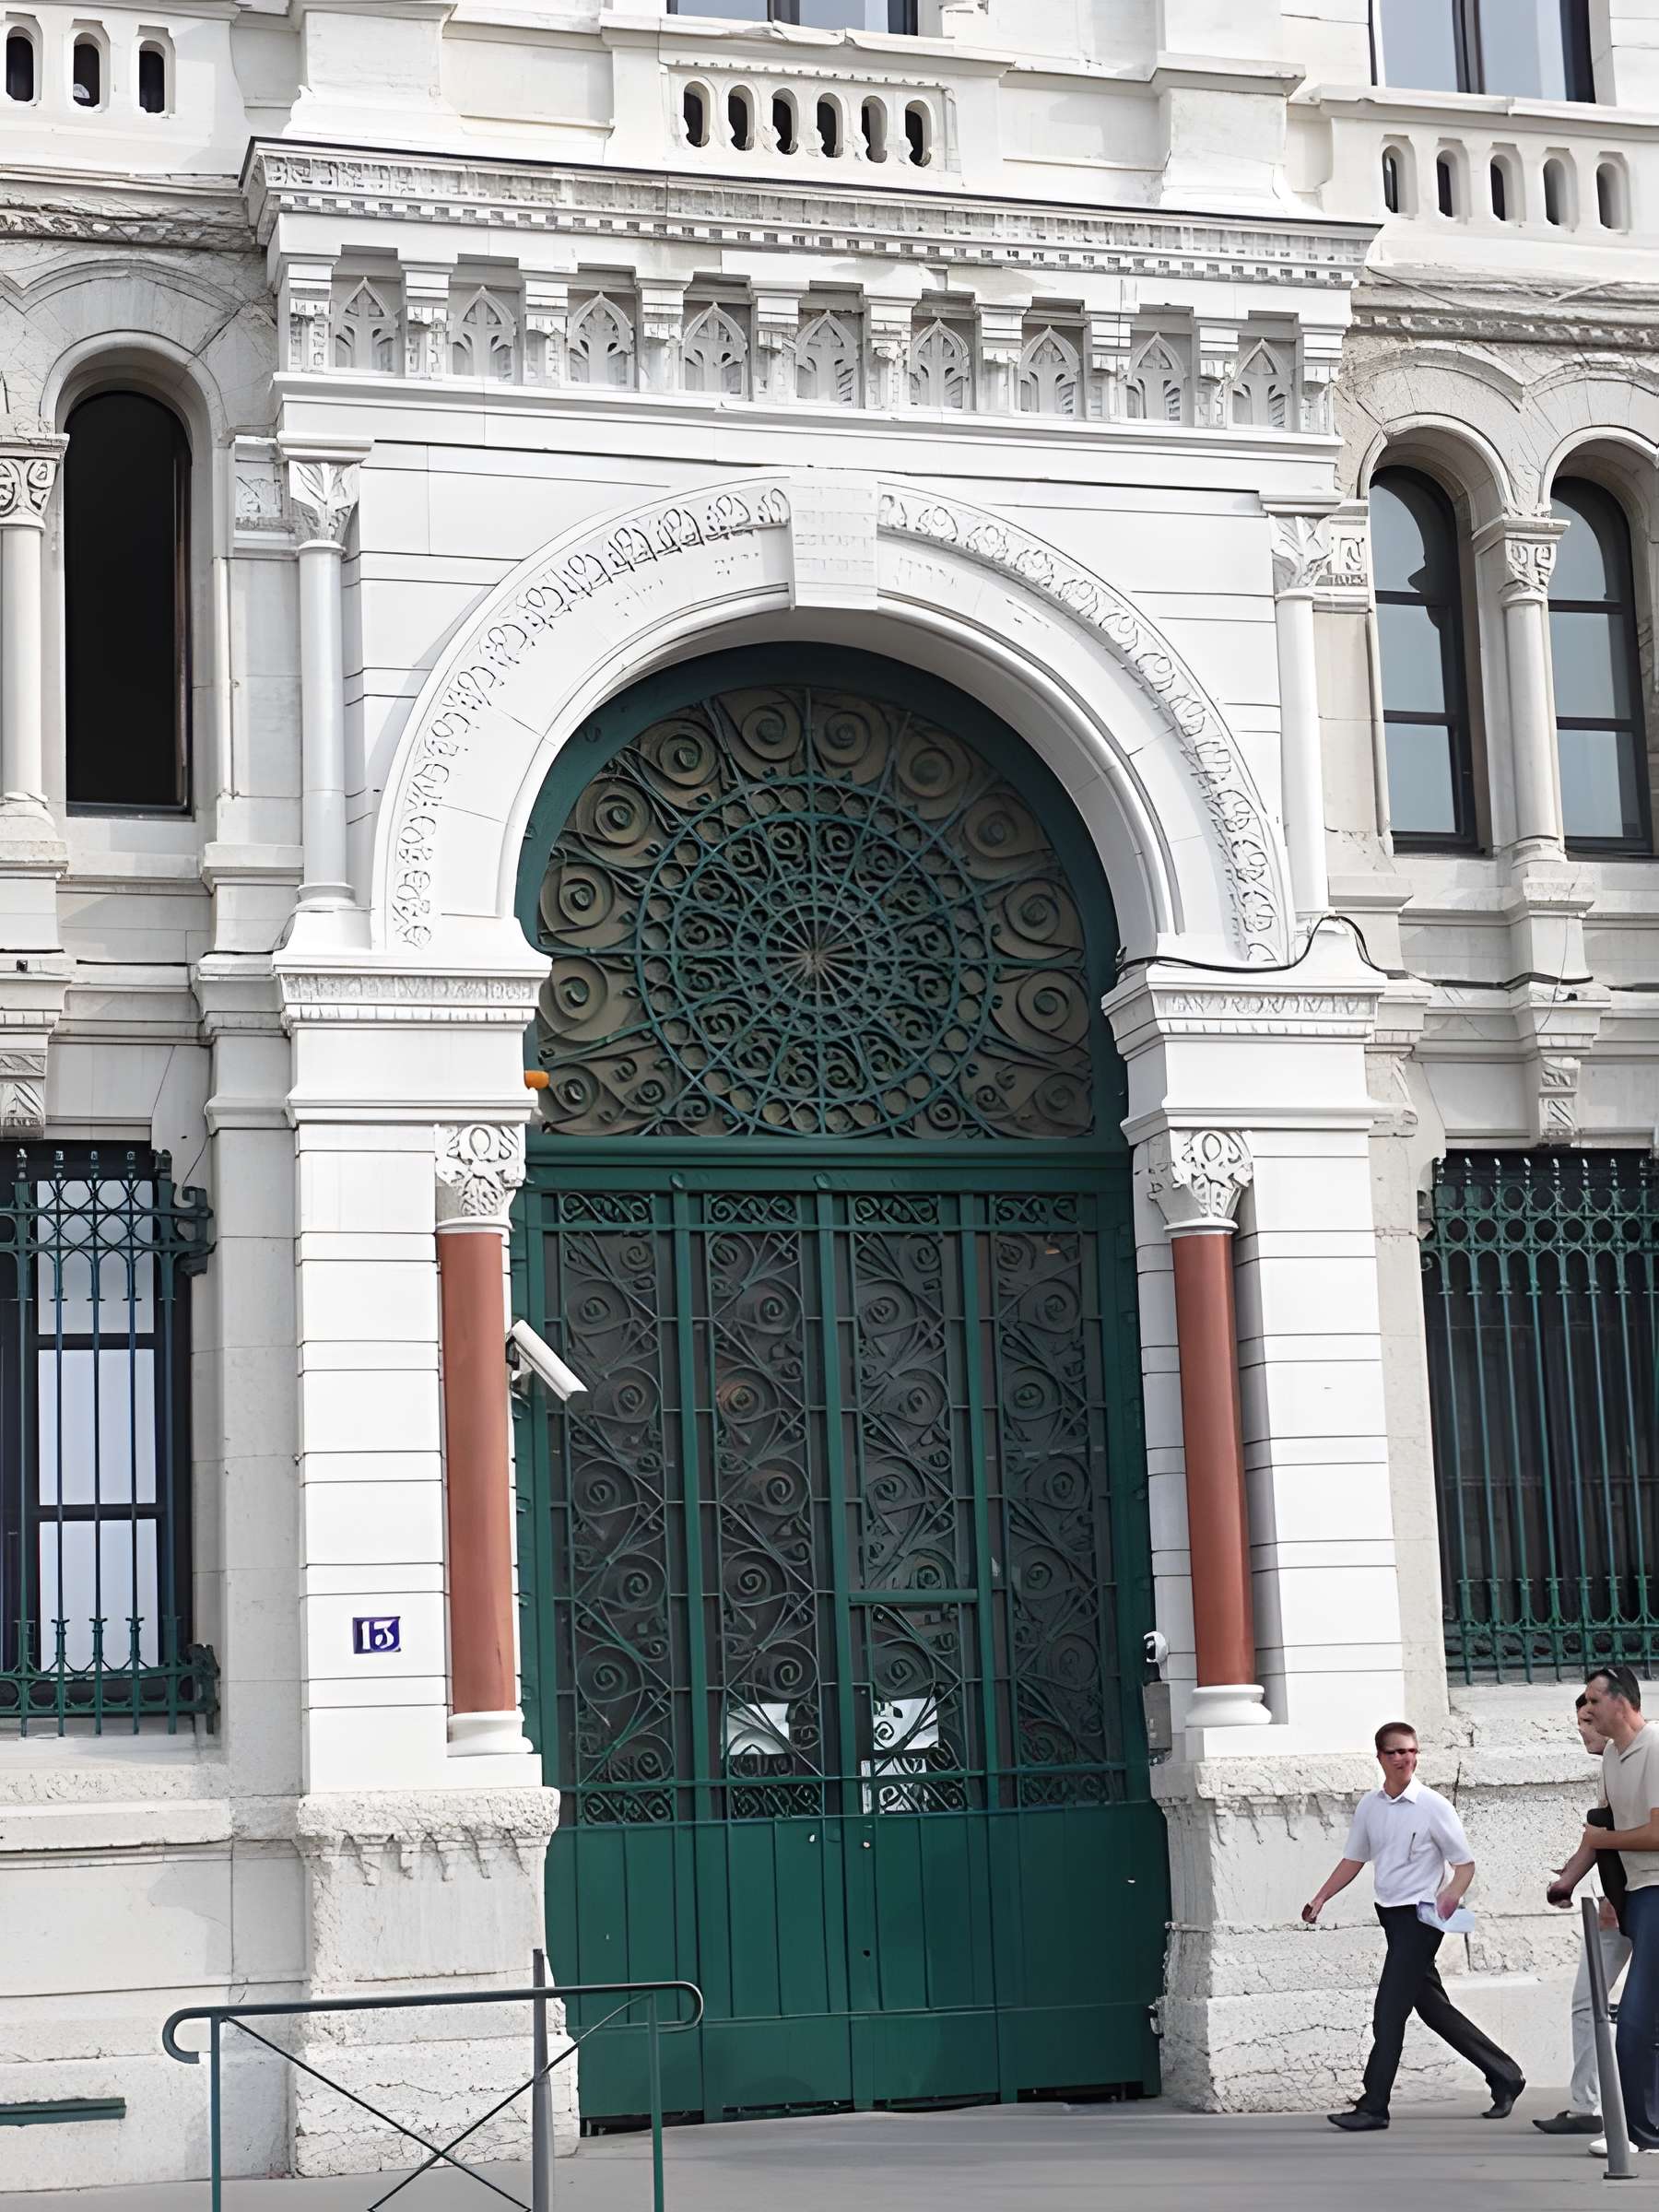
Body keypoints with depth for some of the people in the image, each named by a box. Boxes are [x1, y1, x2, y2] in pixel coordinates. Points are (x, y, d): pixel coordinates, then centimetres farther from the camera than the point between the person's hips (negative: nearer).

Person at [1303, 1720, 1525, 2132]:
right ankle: (1504, 2077, 26)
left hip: (1420, 1916, -7)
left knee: (1389, 2013, -10)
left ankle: (1373, 2108, -7)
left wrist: (1452, 1893, -27)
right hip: (1390, 1914, 7)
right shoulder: (1369, 1805, 7)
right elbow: (1353, 1859, 17)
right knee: (1433, 2009, 12)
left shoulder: (1432, 1805, -10)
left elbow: (1465, 1863, -7)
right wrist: (1320, 1899, 8)